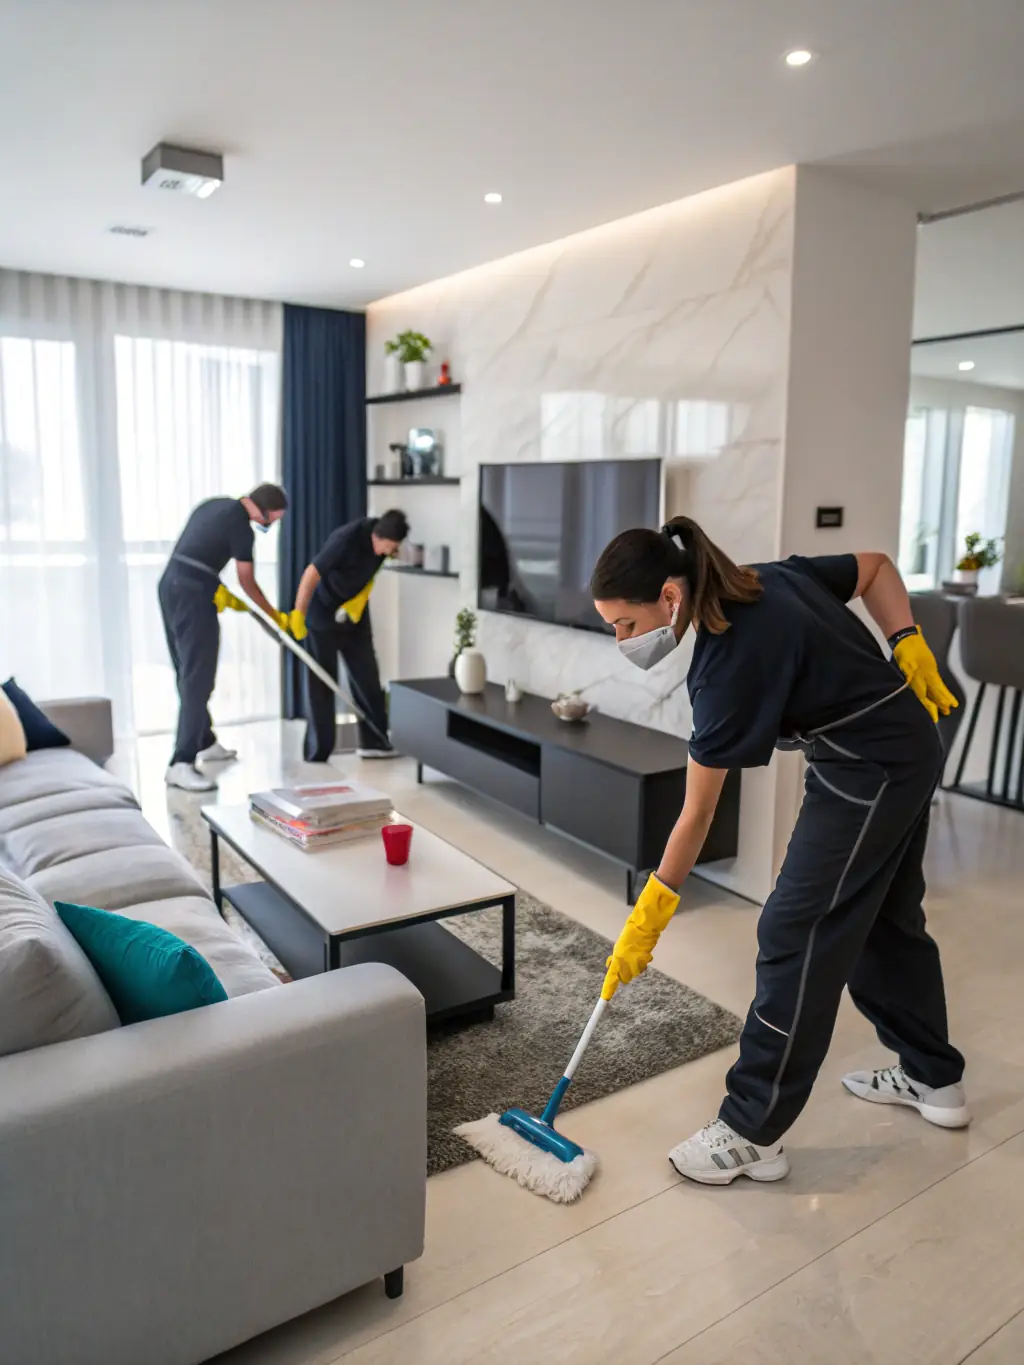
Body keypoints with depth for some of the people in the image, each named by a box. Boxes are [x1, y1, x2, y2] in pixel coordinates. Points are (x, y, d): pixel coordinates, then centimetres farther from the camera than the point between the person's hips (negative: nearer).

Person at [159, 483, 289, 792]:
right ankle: (181, 765, -16)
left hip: (170, 585, 10)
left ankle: (205, 742, 29)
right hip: (192, 594, -10)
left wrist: (219, 589, 27)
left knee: (187, 673, 17)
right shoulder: (241, 527, -10)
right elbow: (248, 582, -1)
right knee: (198, 678, -12)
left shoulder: (214, 505, 15)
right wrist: (275, 615, 12)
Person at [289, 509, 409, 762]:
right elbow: (312, 574, -34)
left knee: (368, 678, 6)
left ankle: (374, 741, 17)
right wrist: (298, 614, -39)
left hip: (355, 614, 6)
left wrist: (359, 600, 1)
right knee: (321, 683, -2)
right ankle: (317, 755, 5)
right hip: (323, 614, -6)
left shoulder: (382, 540, -8)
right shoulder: (346, 539, -29)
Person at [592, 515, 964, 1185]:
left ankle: (754, 1133, 5)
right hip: (908, 749, 10)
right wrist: (909, 647, -1)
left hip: (869, 773, -10)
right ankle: (934, 1078, 40)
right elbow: (877, 567, 10)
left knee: (795, 933, -5)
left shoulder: (731, 661, -26)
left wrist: (650, 916, -11)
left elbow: (696, 817, -20)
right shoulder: (762, 579, -2)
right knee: (887, 916, 21)